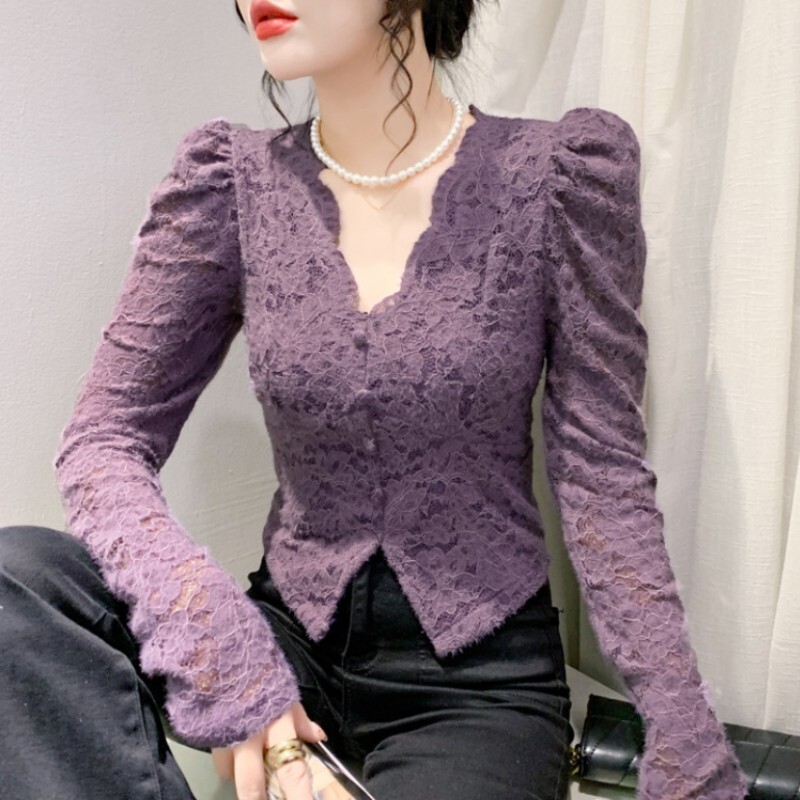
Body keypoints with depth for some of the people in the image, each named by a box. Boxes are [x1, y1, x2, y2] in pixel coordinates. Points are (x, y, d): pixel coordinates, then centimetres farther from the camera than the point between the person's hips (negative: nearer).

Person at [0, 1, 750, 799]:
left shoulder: (556, 172, -9)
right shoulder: (233, 179, -3)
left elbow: (603, 478, -7)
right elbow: (107, 435, -5)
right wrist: (216, 637, -23)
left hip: (479, 680, -2)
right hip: (293, 638, 3)